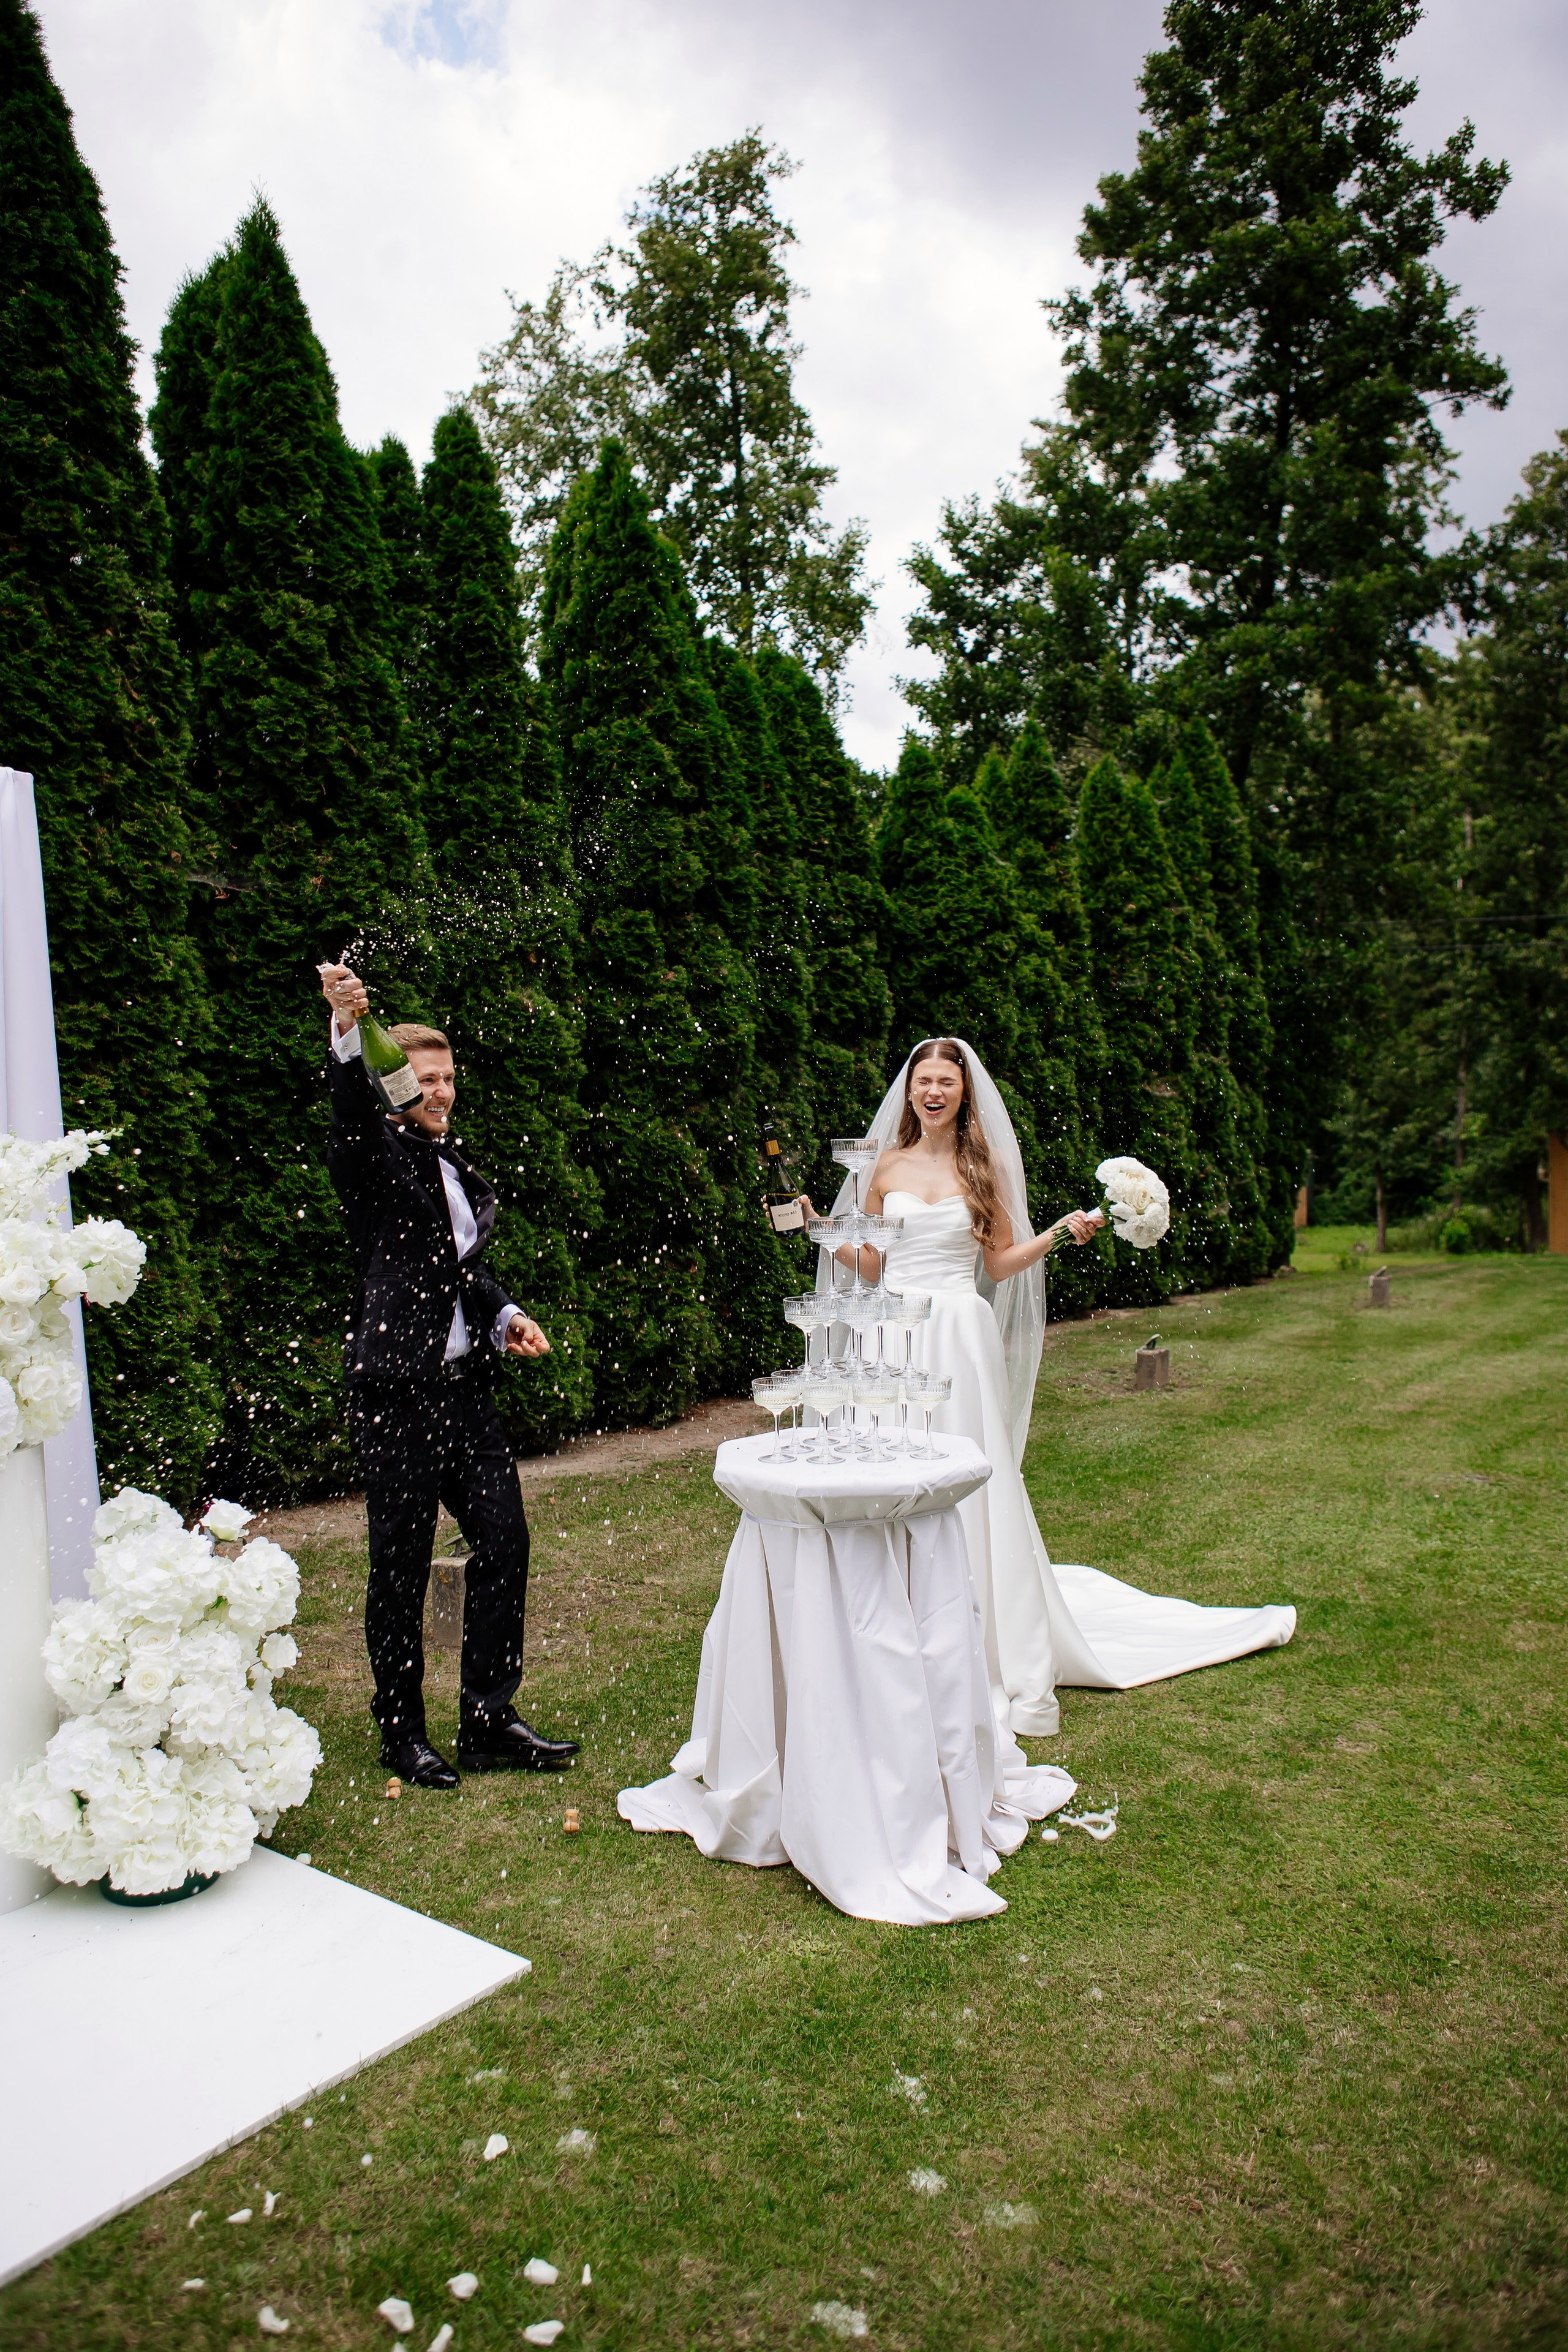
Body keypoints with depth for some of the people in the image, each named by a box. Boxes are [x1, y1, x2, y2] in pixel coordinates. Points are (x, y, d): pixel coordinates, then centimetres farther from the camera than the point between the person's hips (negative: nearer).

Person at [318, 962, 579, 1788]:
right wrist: (347, 1034, -47)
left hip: (465, 1385, 7)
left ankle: (489, 1722, 20)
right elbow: (350, 1112, -29)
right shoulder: (374, 1154, -6)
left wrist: (506, 1316, 7)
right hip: (396, 1388, -7)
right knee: (401, 1563, 4)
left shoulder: (451, 1161, 16)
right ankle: (402, 1732, 21)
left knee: (503, 1539, 7)